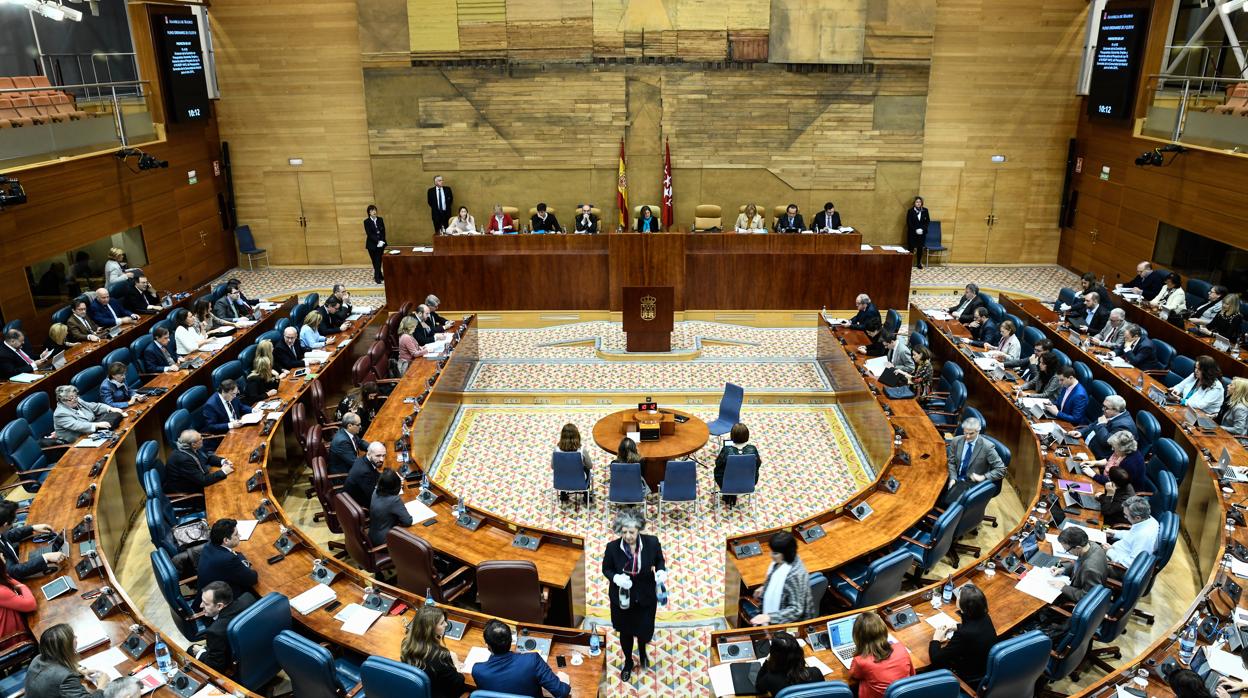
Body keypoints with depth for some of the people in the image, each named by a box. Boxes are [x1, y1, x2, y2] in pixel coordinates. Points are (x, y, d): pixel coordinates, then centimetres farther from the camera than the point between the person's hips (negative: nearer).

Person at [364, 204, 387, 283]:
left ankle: (377, 277, 9)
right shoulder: (366, 221, -5)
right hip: (372, 244, -2)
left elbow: (383, 231, 3)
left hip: (381, 243, 2)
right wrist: (378, 241, -18)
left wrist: (382, 241, -11)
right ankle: (378, 276, 10)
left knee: (379, 261, 1)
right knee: (375, 261, 2)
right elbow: (369, 234, -11)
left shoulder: (380, 219, 5)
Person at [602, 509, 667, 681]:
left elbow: (659, 560, 1)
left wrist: (661, 571, -20)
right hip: (622, 597, 0)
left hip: (646, 597, 0)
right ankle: (628, 662, 47)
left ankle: (642, 652, 49)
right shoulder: (612, 547, -21)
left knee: (645, 632, 11)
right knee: (625, 633, 18)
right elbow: (606, 569, -5)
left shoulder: (652, 542, -19)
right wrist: (616, 577, -26)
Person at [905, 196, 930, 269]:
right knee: (911, 248, -1)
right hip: (912, 233, -2)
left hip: (922, 233, 2)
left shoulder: (925, 210, 2)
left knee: (920, 248, 5)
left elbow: (928, 221, 5)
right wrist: (916, 230, -14)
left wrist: (922, 229, -10)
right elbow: (908, 223, -6)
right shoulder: (910, 211, -5)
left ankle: (919, 263, 14)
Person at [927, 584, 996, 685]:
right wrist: (957, 627, 6)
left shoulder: (964, 634, -36)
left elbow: (936, 659, -25)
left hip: (972, 680, -6)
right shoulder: (984, 617, -14)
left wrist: (936, 640, -9)